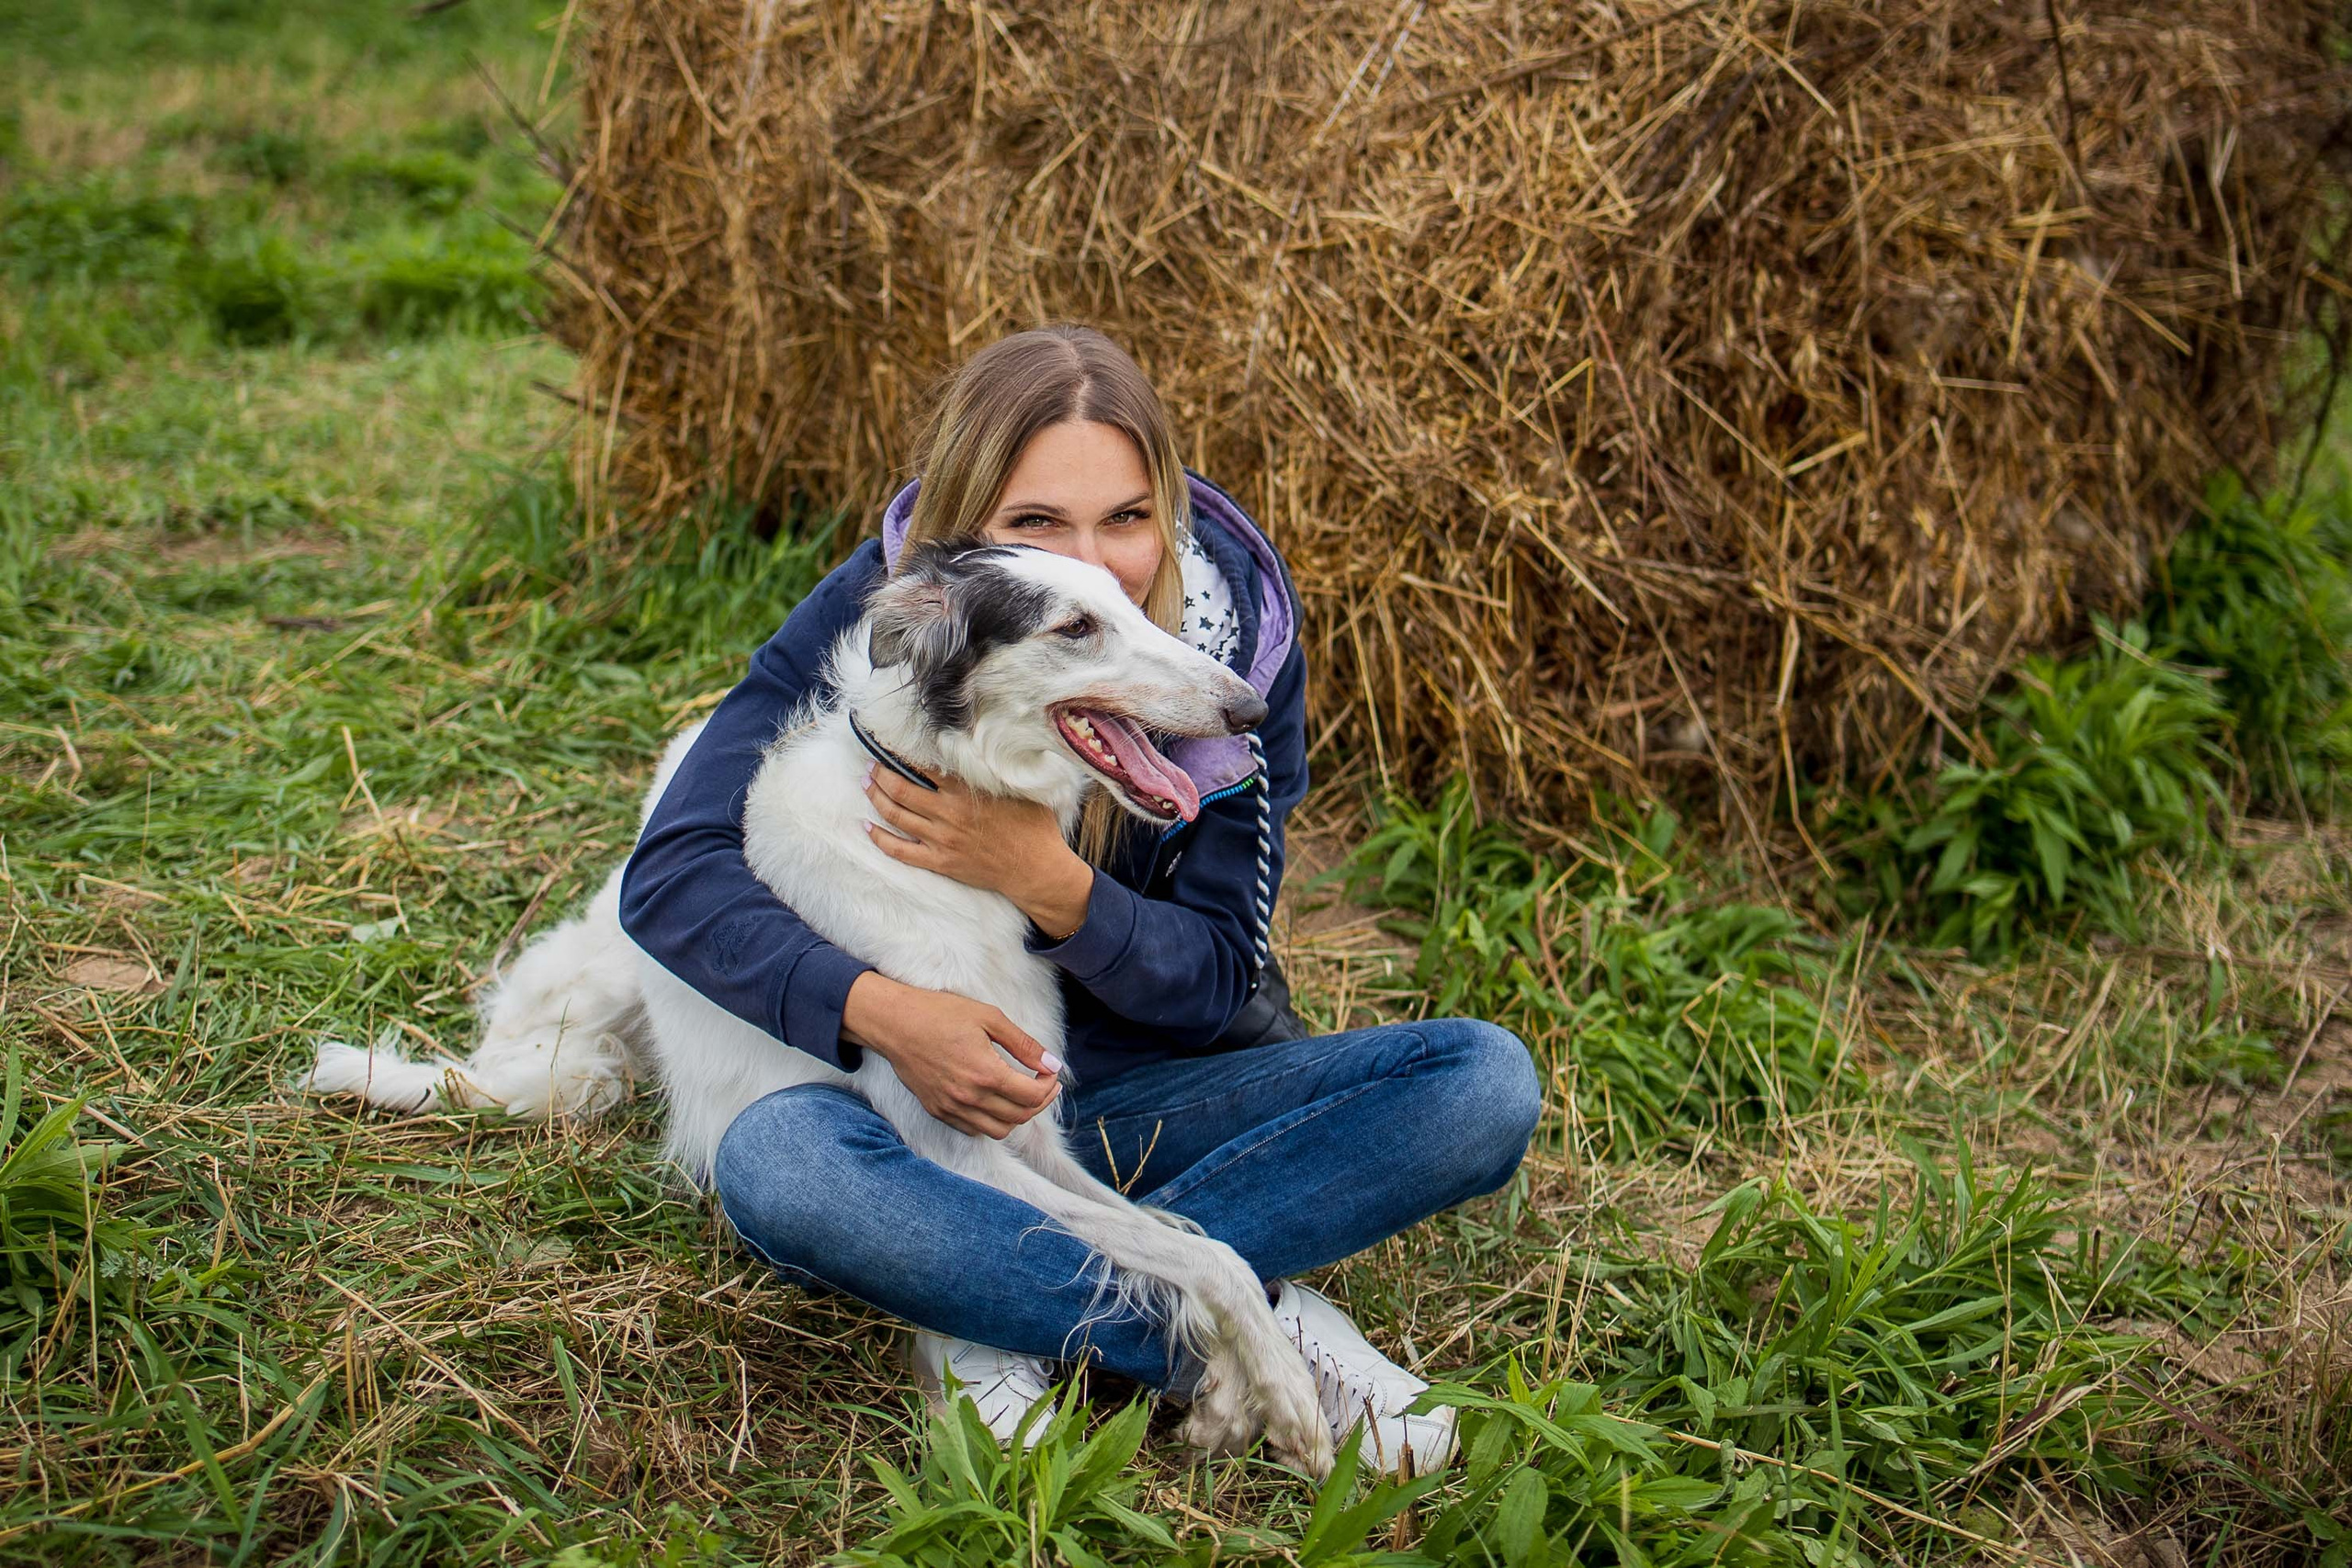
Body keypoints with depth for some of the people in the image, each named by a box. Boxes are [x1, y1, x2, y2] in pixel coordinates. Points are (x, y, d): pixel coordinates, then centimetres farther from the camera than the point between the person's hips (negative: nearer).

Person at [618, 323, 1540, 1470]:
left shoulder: (1237, 631, -12)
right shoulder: (872, 616, -13)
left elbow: (1218, 978, -8)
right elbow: (674, 873, -18)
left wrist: (1048, 883, -27)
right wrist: (882, 1012, -33)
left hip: (1154, 1101, 2)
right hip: (929, 1108, -1)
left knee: (1484, 1083, -22)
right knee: (772, 1159, -35)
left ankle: (1002, 1318, -24)